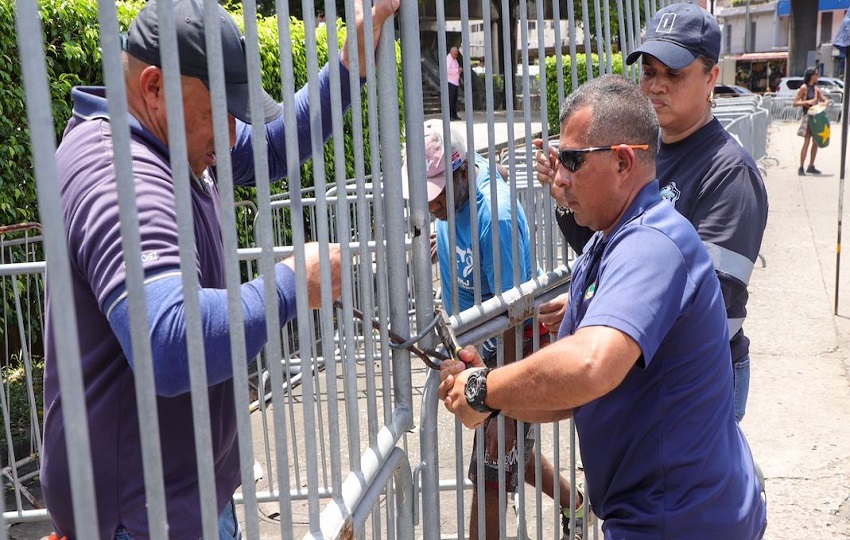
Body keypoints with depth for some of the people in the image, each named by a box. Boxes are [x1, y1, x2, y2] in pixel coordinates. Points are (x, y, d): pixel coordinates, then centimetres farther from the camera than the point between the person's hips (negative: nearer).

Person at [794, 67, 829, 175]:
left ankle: (811, 167, 18)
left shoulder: (816, 88, 14)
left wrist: (825, 103, -8)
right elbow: (795, 103, -8)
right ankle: (801, 168, -8)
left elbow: (824, 100, 14)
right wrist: (807, 102, -21)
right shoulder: (804, 87, -5)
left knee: (816, 142, 8)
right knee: (807, 142, -11)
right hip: (808, 116, -7)